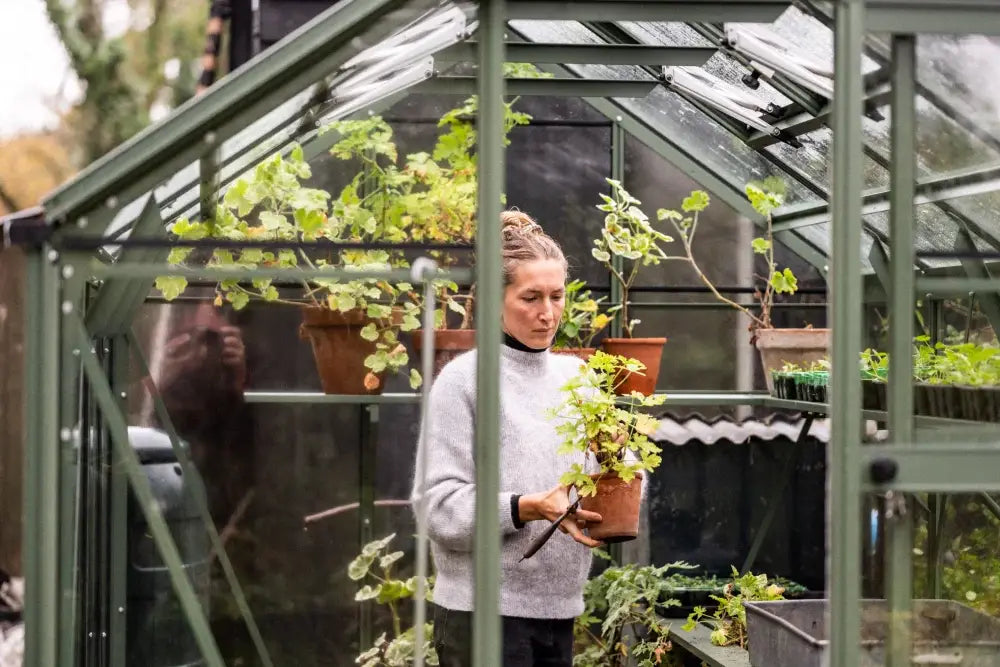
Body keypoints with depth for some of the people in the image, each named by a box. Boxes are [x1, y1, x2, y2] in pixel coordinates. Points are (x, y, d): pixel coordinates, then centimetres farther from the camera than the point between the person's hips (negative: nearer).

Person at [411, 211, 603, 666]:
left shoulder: (576, 376, 11)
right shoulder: (463, 380, -6)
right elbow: (441, 506, -12)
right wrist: (529, 508, -23)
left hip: (558, 608, 6)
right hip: (484, 611, -6)